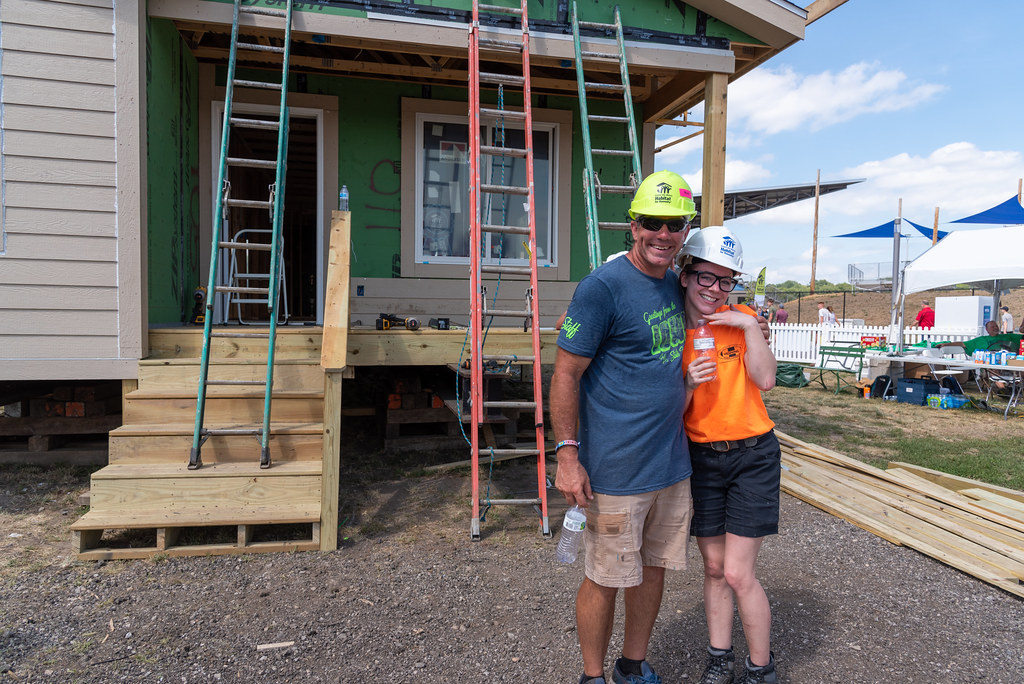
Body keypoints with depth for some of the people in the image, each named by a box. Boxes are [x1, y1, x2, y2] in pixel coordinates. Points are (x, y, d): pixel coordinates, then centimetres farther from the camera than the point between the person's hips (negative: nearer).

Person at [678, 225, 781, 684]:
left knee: (738, 574, -3)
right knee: (713, 568, 13)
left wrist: (750, 326, -20)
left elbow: (765, 380, -15)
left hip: (753, 456, -2)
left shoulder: (741, 320, -3)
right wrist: (689, 384, -21)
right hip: (700, 458, 2)